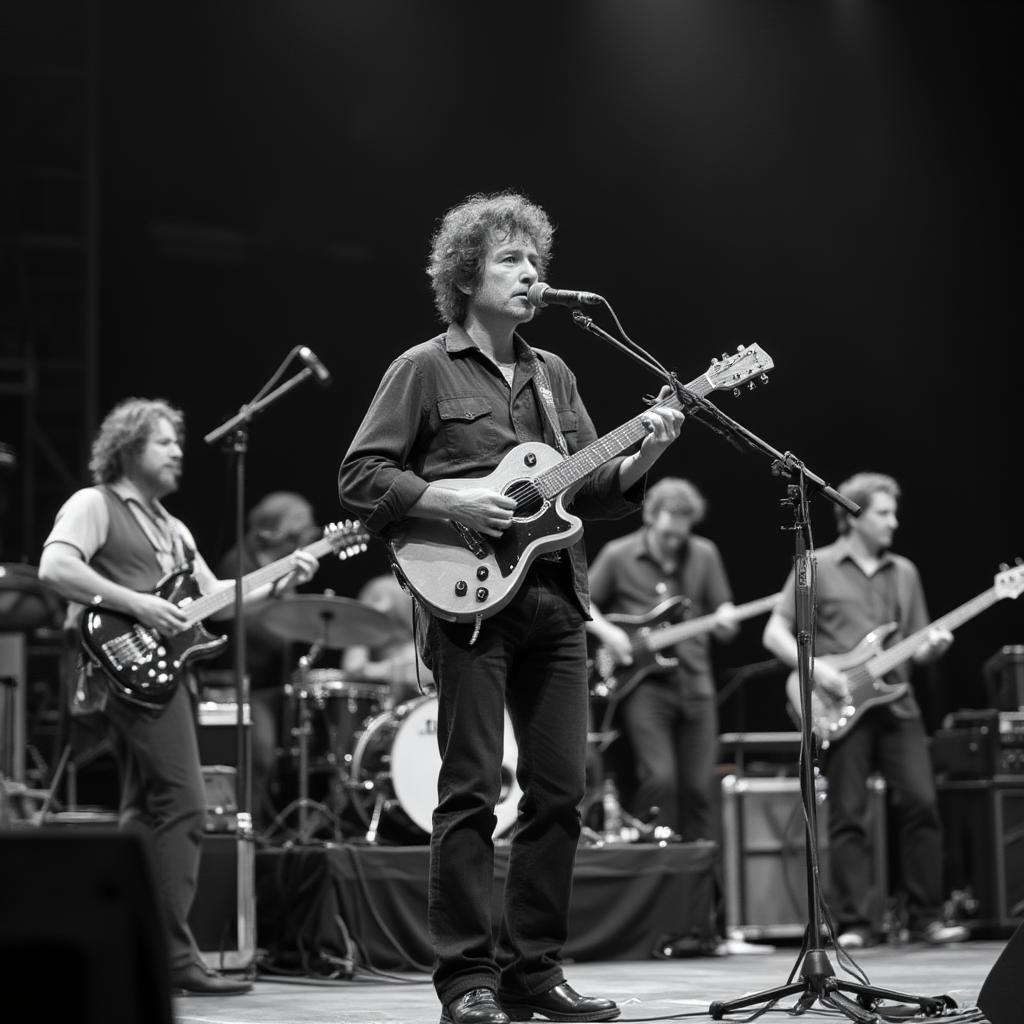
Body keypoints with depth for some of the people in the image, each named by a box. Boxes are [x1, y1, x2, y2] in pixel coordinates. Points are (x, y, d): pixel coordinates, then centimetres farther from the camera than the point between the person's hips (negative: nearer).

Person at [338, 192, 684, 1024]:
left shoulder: (553, 375, 18)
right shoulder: (425, 370, 1)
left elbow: (593, 491, 16)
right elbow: (360, 476, -4)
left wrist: (643, 456, -2)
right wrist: (451, 503, -15)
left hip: (556, 599, 6)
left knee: (561, 792, 4)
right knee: (472, 791, -7)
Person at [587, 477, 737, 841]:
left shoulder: (704, 555, 7)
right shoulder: (618, 555, -1)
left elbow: (722, 607, 13)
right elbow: (583, 604, 9)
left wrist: (724, 620, -10)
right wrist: (607, 633, -8)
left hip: (694, 684, 3)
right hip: (643, 684, -3)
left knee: (698, 788, 2)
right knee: (659, 778, -17)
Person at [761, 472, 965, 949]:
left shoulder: (904, 572, 15)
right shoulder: (816, 568, 2)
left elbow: (915, 646, 17)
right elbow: (775, 632, -1)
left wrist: (932, 646, -6)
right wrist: (815, 667, -14)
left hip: (898, 706, 4)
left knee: (921, 803, -5)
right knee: (848, 817, -3)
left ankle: (926, 917, 4)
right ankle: (854, 924, 2)